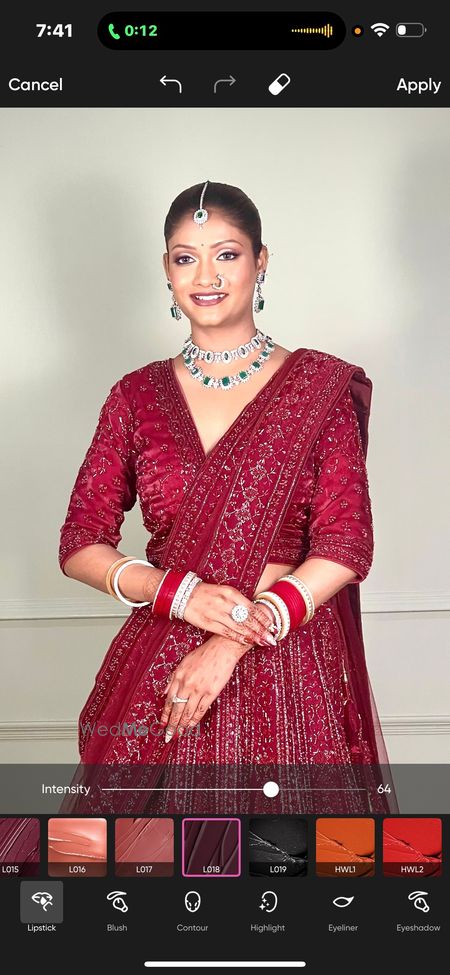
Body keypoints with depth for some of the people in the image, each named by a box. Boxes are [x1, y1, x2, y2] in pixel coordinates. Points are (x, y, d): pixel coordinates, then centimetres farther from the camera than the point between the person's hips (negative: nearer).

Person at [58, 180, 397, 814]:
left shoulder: (320, 387, -2)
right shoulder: (137, 396, 5)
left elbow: (347, 548, -8)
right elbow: (80, 545, 4)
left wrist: (233, 643, -15)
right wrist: (180, 593, -13)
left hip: (291, 661, -1)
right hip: (160, 664, 2)